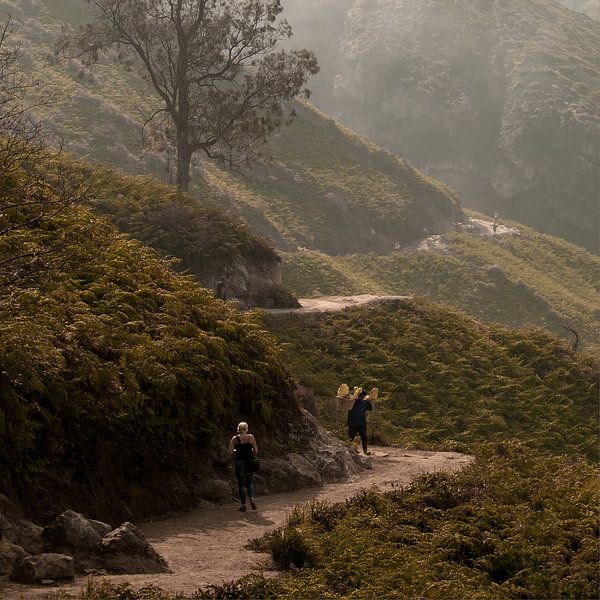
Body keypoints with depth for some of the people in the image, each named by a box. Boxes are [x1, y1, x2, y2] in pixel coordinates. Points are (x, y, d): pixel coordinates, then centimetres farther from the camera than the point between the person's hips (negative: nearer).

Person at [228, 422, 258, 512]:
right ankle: (252, 498, -14)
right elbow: (256, 451, -2)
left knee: (241, 484, 7)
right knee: (250, 482, 11)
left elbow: (231, 452, -6)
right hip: (249, 462, 1)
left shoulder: (235, 439, -2)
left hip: (239, 461, -1)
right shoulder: (251, 437, 0)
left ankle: (243, 504, 6)